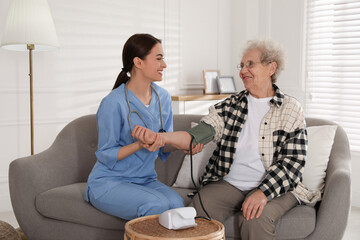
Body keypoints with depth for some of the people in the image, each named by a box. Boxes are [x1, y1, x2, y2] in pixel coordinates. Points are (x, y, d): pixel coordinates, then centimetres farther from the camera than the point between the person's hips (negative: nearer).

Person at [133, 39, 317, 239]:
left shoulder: (291, 109, 1)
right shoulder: (231, 105, 8)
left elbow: (293, 161, -6)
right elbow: (198, 135, -5)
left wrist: (263, 192, -21)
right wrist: (158, 137, -24)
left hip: (275, 186, -2)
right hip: (229, 184, 3)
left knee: (256, 219, -32)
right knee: (199, 209, -24)